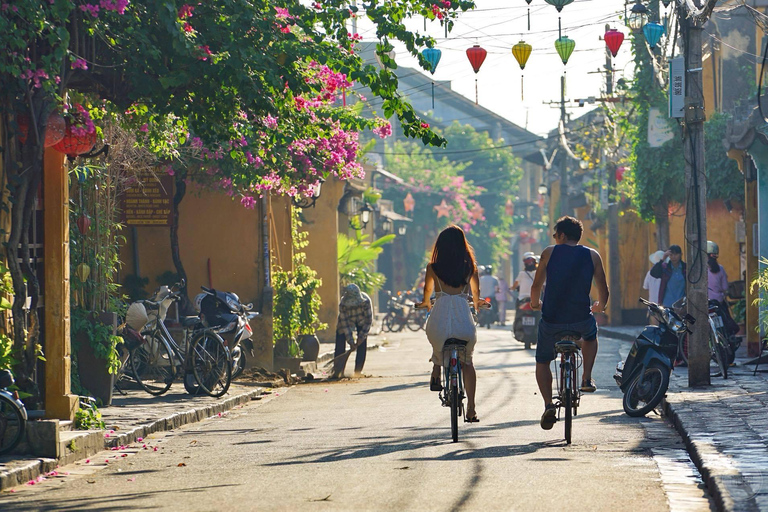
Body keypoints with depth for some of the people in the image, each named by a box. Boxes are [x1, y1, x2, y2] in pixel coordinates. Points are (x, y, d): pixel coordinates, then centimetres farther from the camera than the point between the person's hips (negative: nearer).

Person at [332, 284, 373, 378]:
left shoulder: (366, 301, -36)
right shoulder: (343, 304, -35)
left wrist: (362, 336, -25)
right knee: (340, 344, -11)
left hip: (361, 322, 0)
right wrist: (351, 341, -29)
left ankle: (358, 370, -2)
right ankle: (337, 371, -7)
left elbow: (369, 320, -25)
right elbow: (345, 324, -27)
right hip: (348, 320, 0)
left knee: (362, 344, -11)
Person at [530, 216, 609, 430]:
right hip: (581, 320, 1)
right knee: (591, 335, 38)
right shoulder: (592, 256, 5)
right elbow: (604, 291, 8)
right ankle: (587, 379, 23)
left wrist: (535, 303, 29)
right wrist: (599, 306, 30)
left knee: (542, 361, 19)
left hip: (551, 320, -1)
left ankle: (549, 405, -1)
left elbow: (536, 286, 7)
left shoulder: (549, 253, 2)